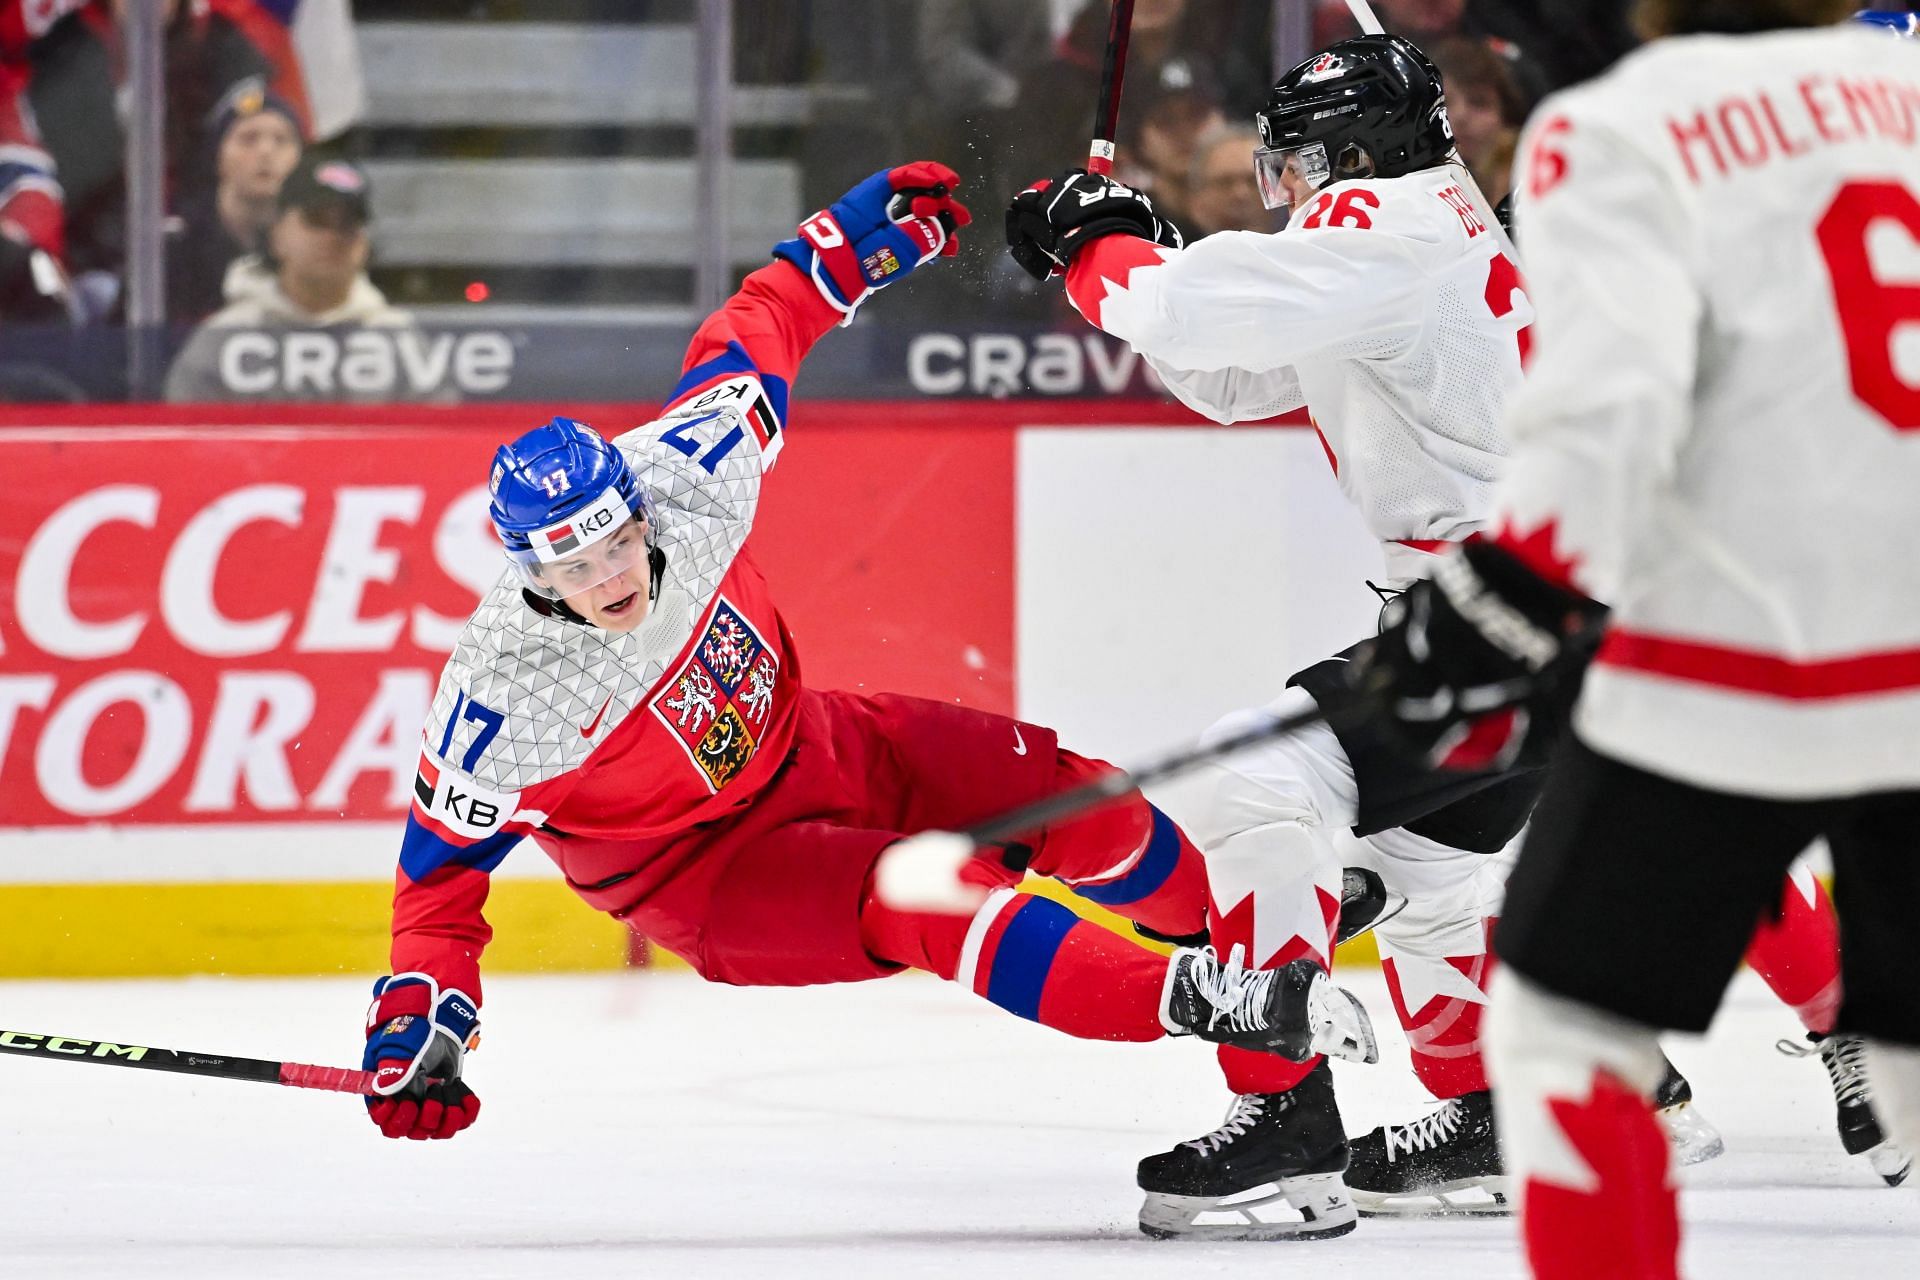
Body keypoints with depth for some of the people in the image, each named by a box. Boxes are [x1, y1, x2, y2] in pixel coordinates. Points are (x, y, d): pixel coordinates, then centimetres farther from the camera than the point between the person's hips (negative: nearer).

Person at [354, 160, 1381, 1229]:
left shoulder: (689, 478, -23)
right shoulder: (506, 698, -31)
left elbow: (749, 340, -4)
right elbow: (442, 862, -20)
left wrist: (852, 240, 1)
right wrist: (415, 1026, -31)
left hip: (808, 749, 6)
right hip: (704, 877, -6)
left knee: (1056, 789, -3)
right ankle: (1193, 1001, -37)